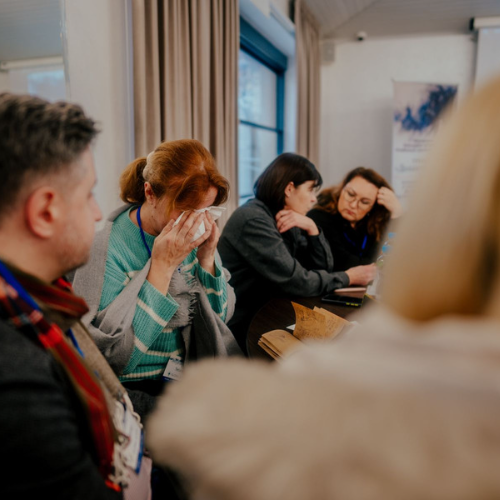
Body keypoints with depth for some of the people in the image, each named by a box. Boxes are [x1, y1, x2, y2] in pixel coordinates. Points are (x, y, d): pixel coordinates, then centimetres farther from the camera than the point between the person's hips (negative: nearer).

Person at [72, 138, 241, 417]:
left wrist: (207, 259, -11)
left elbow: (222, 315, 7)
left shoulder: (197, 236, 1)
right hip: (138, 390, -5)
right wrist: (163, 266, -23)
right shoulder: (108, 248, -17)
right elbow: (113, 356, -21)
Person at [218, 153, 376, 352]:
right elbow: (297, 282, -24)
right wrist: (347, 277, -11)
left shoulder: (286, 222, 6)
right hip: (243, 330, -8)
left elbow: (323, 267, 4)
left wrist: (311, 228, -12)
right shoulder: (253, 221, -22)